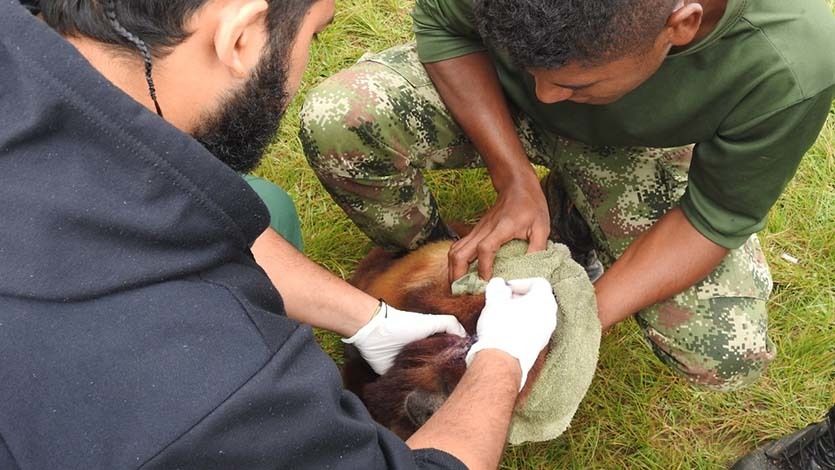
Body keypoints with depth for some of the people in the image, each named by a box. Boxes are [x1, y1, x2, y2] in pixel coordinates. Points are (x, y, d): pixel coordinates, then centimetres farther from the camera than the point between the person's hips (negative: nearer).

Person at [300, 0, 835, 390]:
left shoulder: (792, 69, -35)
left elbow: (717, 219, -20)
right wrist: (515, 180, -25)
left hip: (637, 144, 0)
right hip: (491, 94, 1)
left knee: (732, 357, -13)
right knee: (334, 119, -27)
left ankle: (578, 226, 12)